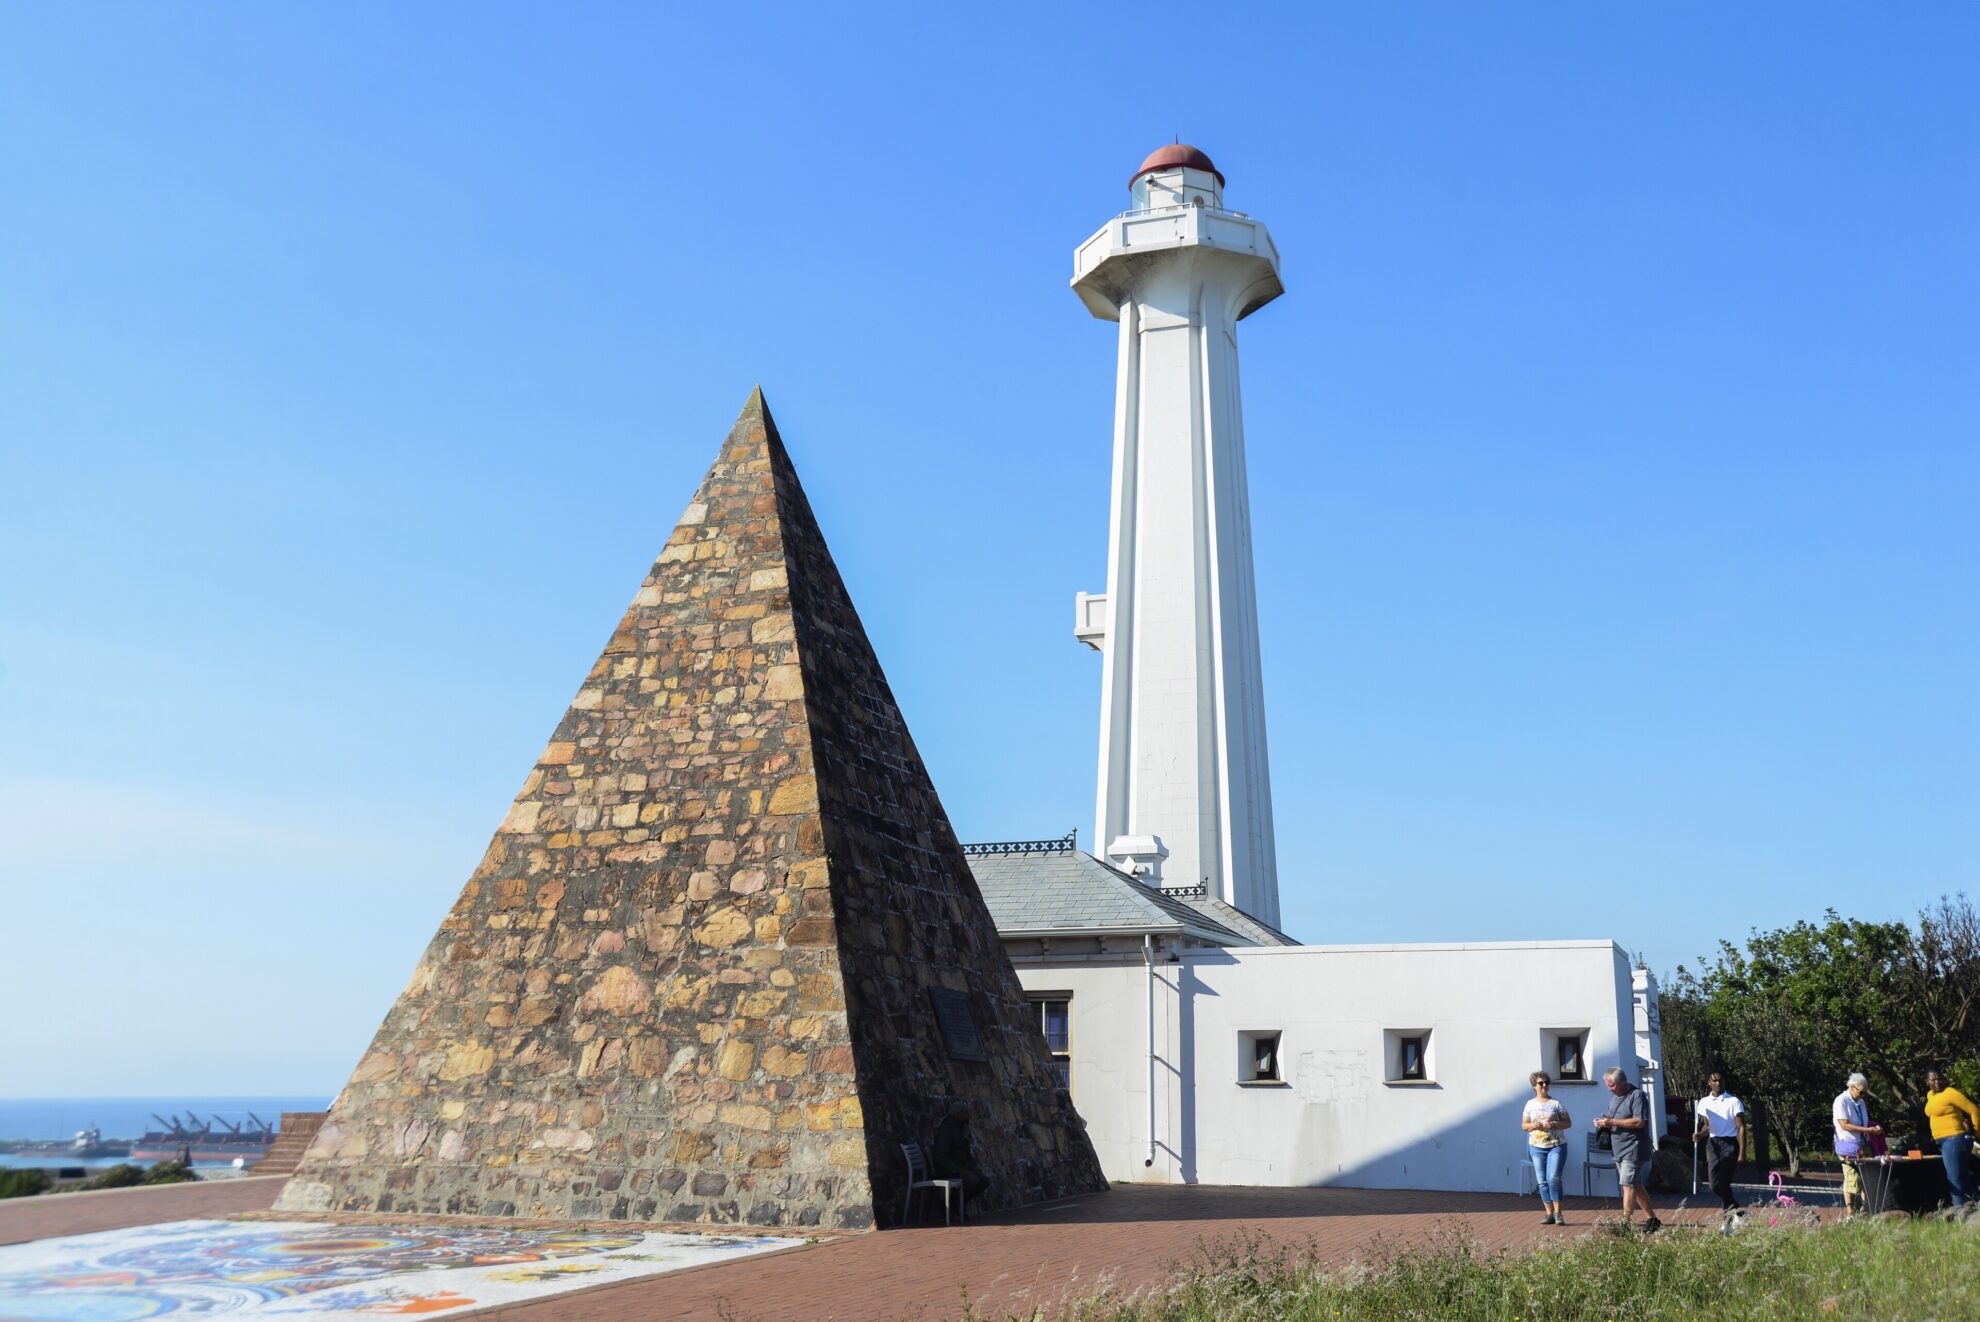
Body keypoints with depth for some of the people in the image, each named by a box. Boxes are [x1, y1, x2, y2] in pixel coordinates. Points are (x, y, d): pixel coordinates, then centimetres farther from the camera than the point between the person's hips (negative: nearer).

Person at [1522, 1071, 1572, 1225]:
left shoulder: (1556, 1103, 1)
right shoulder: (1530, 1104, 7)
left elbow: (1568, 1122, 1)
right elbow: (1524, 1125, 8)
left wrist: (1554, 1124, -16)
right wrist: (1535, 1125, -13)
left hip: (1556, 1146, -3)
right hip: (1536, 1147, 3)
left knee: (1553, 1178, -14)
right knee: (1542, 1181, 2)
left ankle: (1558, 1213, -7)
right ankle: (1549, 1213, 9)